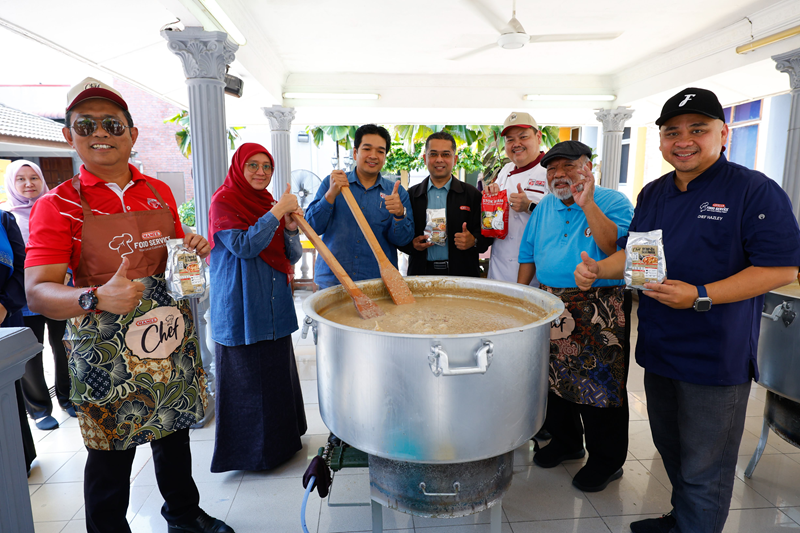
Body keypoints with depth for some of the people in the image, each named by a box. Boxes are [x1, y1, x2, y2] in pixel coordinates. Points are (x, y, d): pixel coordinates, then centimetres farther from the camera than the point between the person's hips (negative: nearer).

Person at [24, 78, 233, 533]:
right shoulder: (58, 205, -9)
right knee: (110, 456, 9)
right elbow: (37, 292, -16)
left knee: (175, 431, 21)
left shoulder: (159, 193, 5)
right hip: (106, 354, -4)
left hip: (173, 341, 5)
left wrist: (196, 249, -5)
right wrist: (96, 297, -36)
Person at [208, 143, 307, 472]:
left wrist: (291, 226, -10)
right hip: (242, 306, -6)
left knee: (278, 370, 13)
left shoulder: (269, 204, 13)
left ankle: (281, 439, 30)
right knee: (247, 374, 2)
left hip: (274, 304, 7)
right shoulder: (223, 202, -6)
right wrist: (277, 213, -20)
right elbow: (243, 246, -20)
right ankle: (249, 450, 19)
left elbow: (292, 256, 8)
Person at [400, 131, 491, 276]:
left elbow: (486, 233, 3)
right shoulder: (411, 195, 8)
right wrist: (412, 244, -10)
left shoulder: (472, 195, 5)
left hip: (462, 273, 0)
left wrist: (474, 241, -17)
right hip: (422, 272, 1)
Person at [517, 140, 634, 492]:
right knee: (554, 377, 14)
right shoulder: (544, 207, 12)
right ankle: (565, 441, 35)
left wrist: (587, 204, -22)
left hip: (599, 312, -5)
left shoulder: (612, 202, -5)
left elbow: (617, 249, -21)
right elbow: (529, 256, 16)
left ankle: (606, 460, 21)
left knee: (601, 383, 1)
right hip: (549, 307, 6)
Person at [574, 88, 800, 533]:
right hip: (659, 347, 7)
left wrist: (701, 296, -26)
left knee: (704, 470, 7)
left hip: (715, 358, -7)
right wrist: (599, 270, -4)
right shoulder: (653, 194, 9)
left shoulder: (755, 190, -12)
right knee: (671, 449, 24)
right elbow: (633, 252, 16)